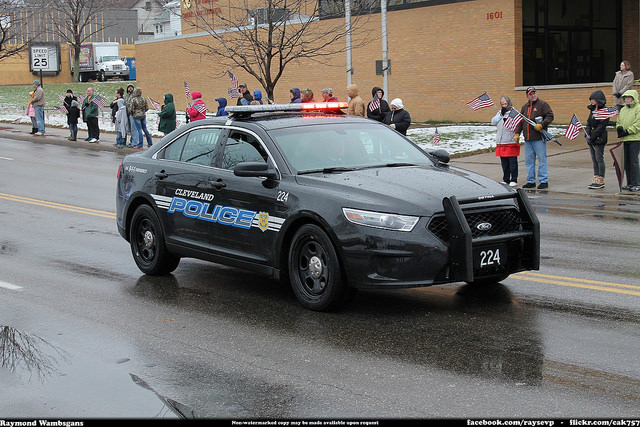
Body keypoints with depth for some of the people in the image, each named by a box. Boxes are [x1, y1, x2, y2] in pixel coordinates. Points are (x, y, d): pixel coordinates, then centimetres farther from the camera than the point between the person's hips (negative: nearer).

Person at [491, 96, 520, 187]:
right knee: (504, 162, 11)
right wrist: (501, 115, -6)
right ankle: (506, 179, 20)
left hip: (511, 141, -5)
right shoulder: (499, 113, 16)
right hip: (501, 142, 5)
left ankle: (514, 180, 8)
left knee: (512, 162, -1)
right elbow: (493, 122, 3)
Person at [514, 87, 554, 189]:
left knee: (542, 159, -5)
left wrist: (542, 125, -18)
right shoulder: (524, 107, 18)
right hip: (527, 139, 6)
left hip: (539, 138, -6)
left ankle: (544, 181, 0)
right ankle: (531, 181, 16)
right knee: (529, 161, 9)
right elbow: (520, 121, 22)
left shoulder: (542, 104, 0)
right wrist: (517, 133, 13)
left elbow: (550, 116, -6)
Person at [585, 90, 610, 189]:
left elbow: (601, 126, -17)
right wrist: (587, 134, -4)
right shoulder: (592, 110, 14)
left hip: (599, 139, -8)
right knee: (594, 160, 10)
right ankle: (596, 180, 15)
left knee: (599, 159, -4)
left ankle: (601, 181, 1)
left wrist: (592, 137, -18)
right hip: (591, 140, 8)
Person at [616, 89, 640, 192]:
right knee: (626, 162, 8)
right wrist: (619, 128, -1)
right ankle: (630, 183, 15)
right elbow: (619, 122, 21)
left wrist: (627, 132, -16)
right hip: (625, 140, 7)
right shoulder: (623, 110, 17)